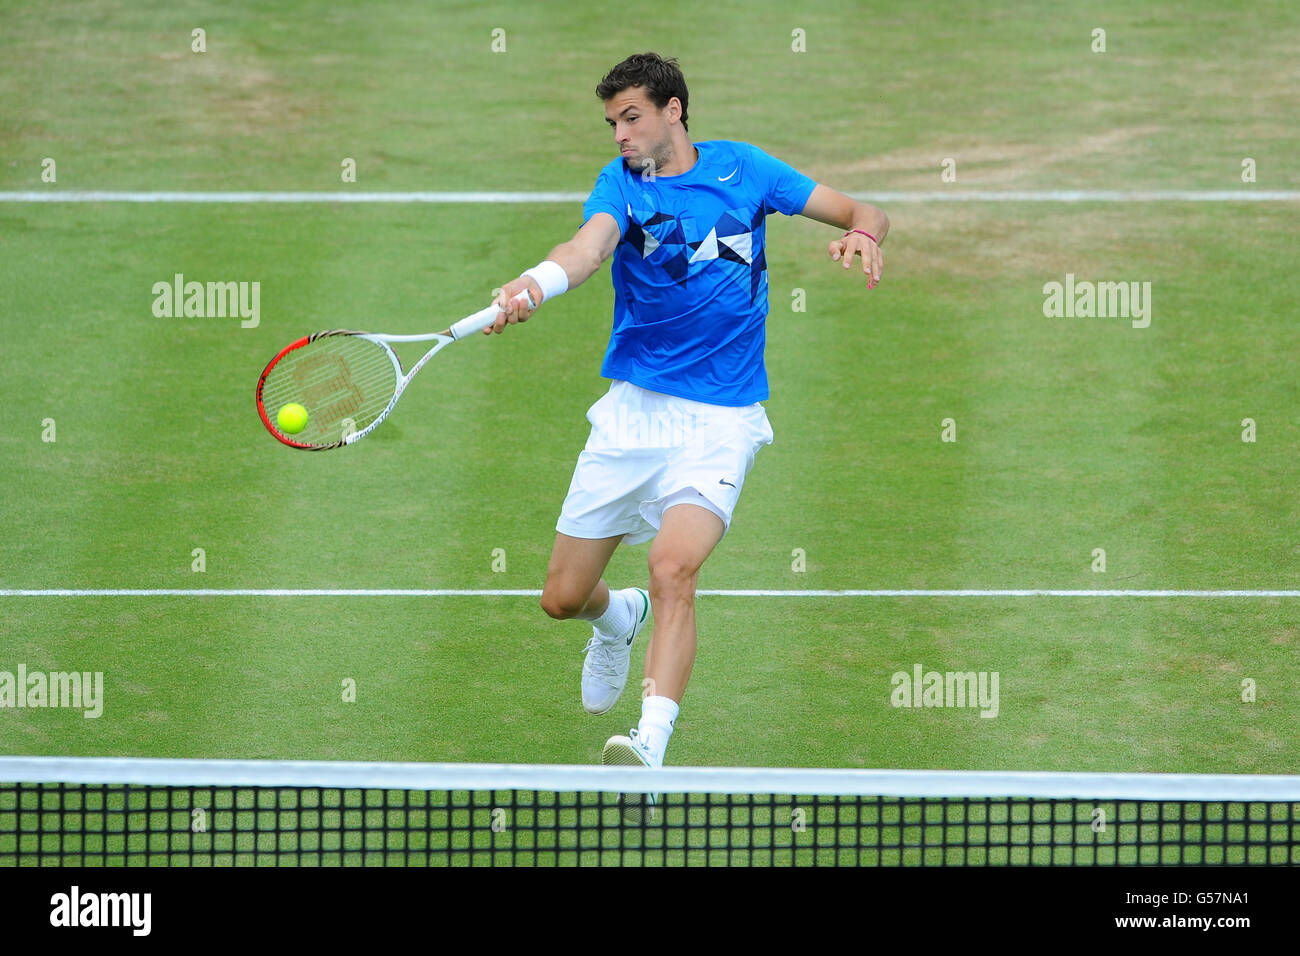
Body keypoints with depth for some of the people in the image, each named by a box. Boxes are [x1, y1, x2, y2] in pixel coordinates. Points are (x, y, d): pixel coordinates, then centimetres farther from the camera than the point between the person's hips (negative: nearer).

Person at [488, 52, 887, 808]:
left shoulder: (741, 168, 3)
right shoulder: (623, 182, -2)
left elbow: (862, 213, 9)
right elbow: (589, 248, -25)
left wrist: (863, 236, -17)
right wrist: (533, 283, -48)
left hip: (720, 420, -2)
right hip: (633, 410, 2)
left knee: (674, 568, -27)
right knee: (563, 597, 7)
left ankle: (652, 745, -35)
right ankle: (621, 618, 44)